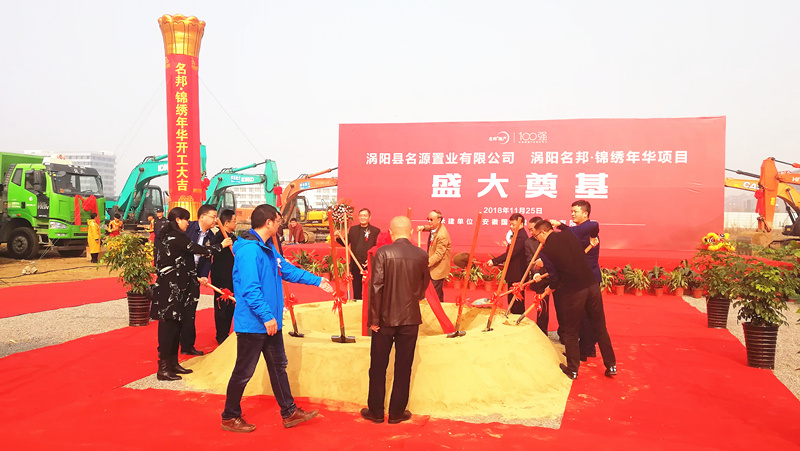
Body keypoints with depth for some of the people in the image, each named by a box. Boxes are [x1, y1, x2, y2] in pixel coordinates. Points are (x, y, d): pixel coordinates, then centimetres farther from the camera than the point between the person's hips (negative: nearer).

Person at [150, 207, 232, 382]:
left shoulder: (169, 236, 16)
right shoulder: (177, 237, -13)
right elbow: (200, 250, -12)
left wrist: (196, 277, 22)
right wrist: (221, 245, 2)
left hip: (175, 288, 10)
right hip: (171, 288, -10)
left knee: (175, 326, 14)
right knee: (169, 327, -6)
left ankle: (172, 363, 22)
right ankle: (163, 369, -1)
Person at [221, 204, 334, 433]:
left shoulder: (268, 248, 10)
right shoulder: (249, 250, -22)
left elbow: (289, 270, 19)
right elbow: (250, 289, -28)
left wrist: (317, 281, 21)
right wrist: (267, 316, -27)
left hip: (271, 323, 10)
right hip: (253, 324, -10)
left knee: (278, 366, 17)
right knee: (244, 372, 5)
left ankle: (289, 413, 28)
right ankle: (230, 417, 22)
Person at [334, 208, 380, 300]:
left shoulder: (375, 231, -2)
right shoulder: (353, 229, 11)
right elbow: (346, 243, 15)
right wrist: (339, 237, -3)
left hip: (369, 265, -4)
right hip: (355, 265, 4)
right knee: (356, 290, 11)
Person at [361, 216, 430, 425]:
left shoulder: (383, 252, -11)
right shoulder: (421, 255, -3)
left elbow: (376, 287, -14)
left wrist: (373, 318, -6)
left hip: (385, 318, -2)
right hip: (410, 318, 2)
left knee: (378, 367, 11)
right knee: (403, 368, 11)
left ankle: (376, 411, 20)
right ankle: (396, 412, 19)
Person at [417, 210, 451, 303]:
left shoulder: (442, 236, -29)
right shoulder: (435, 228, -1)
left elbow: (438, 255, -29)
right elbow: (430, 227, 26)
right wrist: (423, 228, 5)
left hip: (438, 269, -10)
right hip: (433, 267, 10)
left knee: (437, 294, -1)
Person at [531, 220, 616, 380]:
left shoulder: (546, 250, -8)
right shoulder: (568, 235, 7)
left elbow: (555, 278, -4)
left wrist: (550, 289, 16)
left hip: (572, 292, -5)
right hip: (592, 285, 5)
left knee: (571, 333, 12)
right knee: (600, 328, 16)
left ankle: (572, 370, 22)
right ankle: (611, 366, 23)